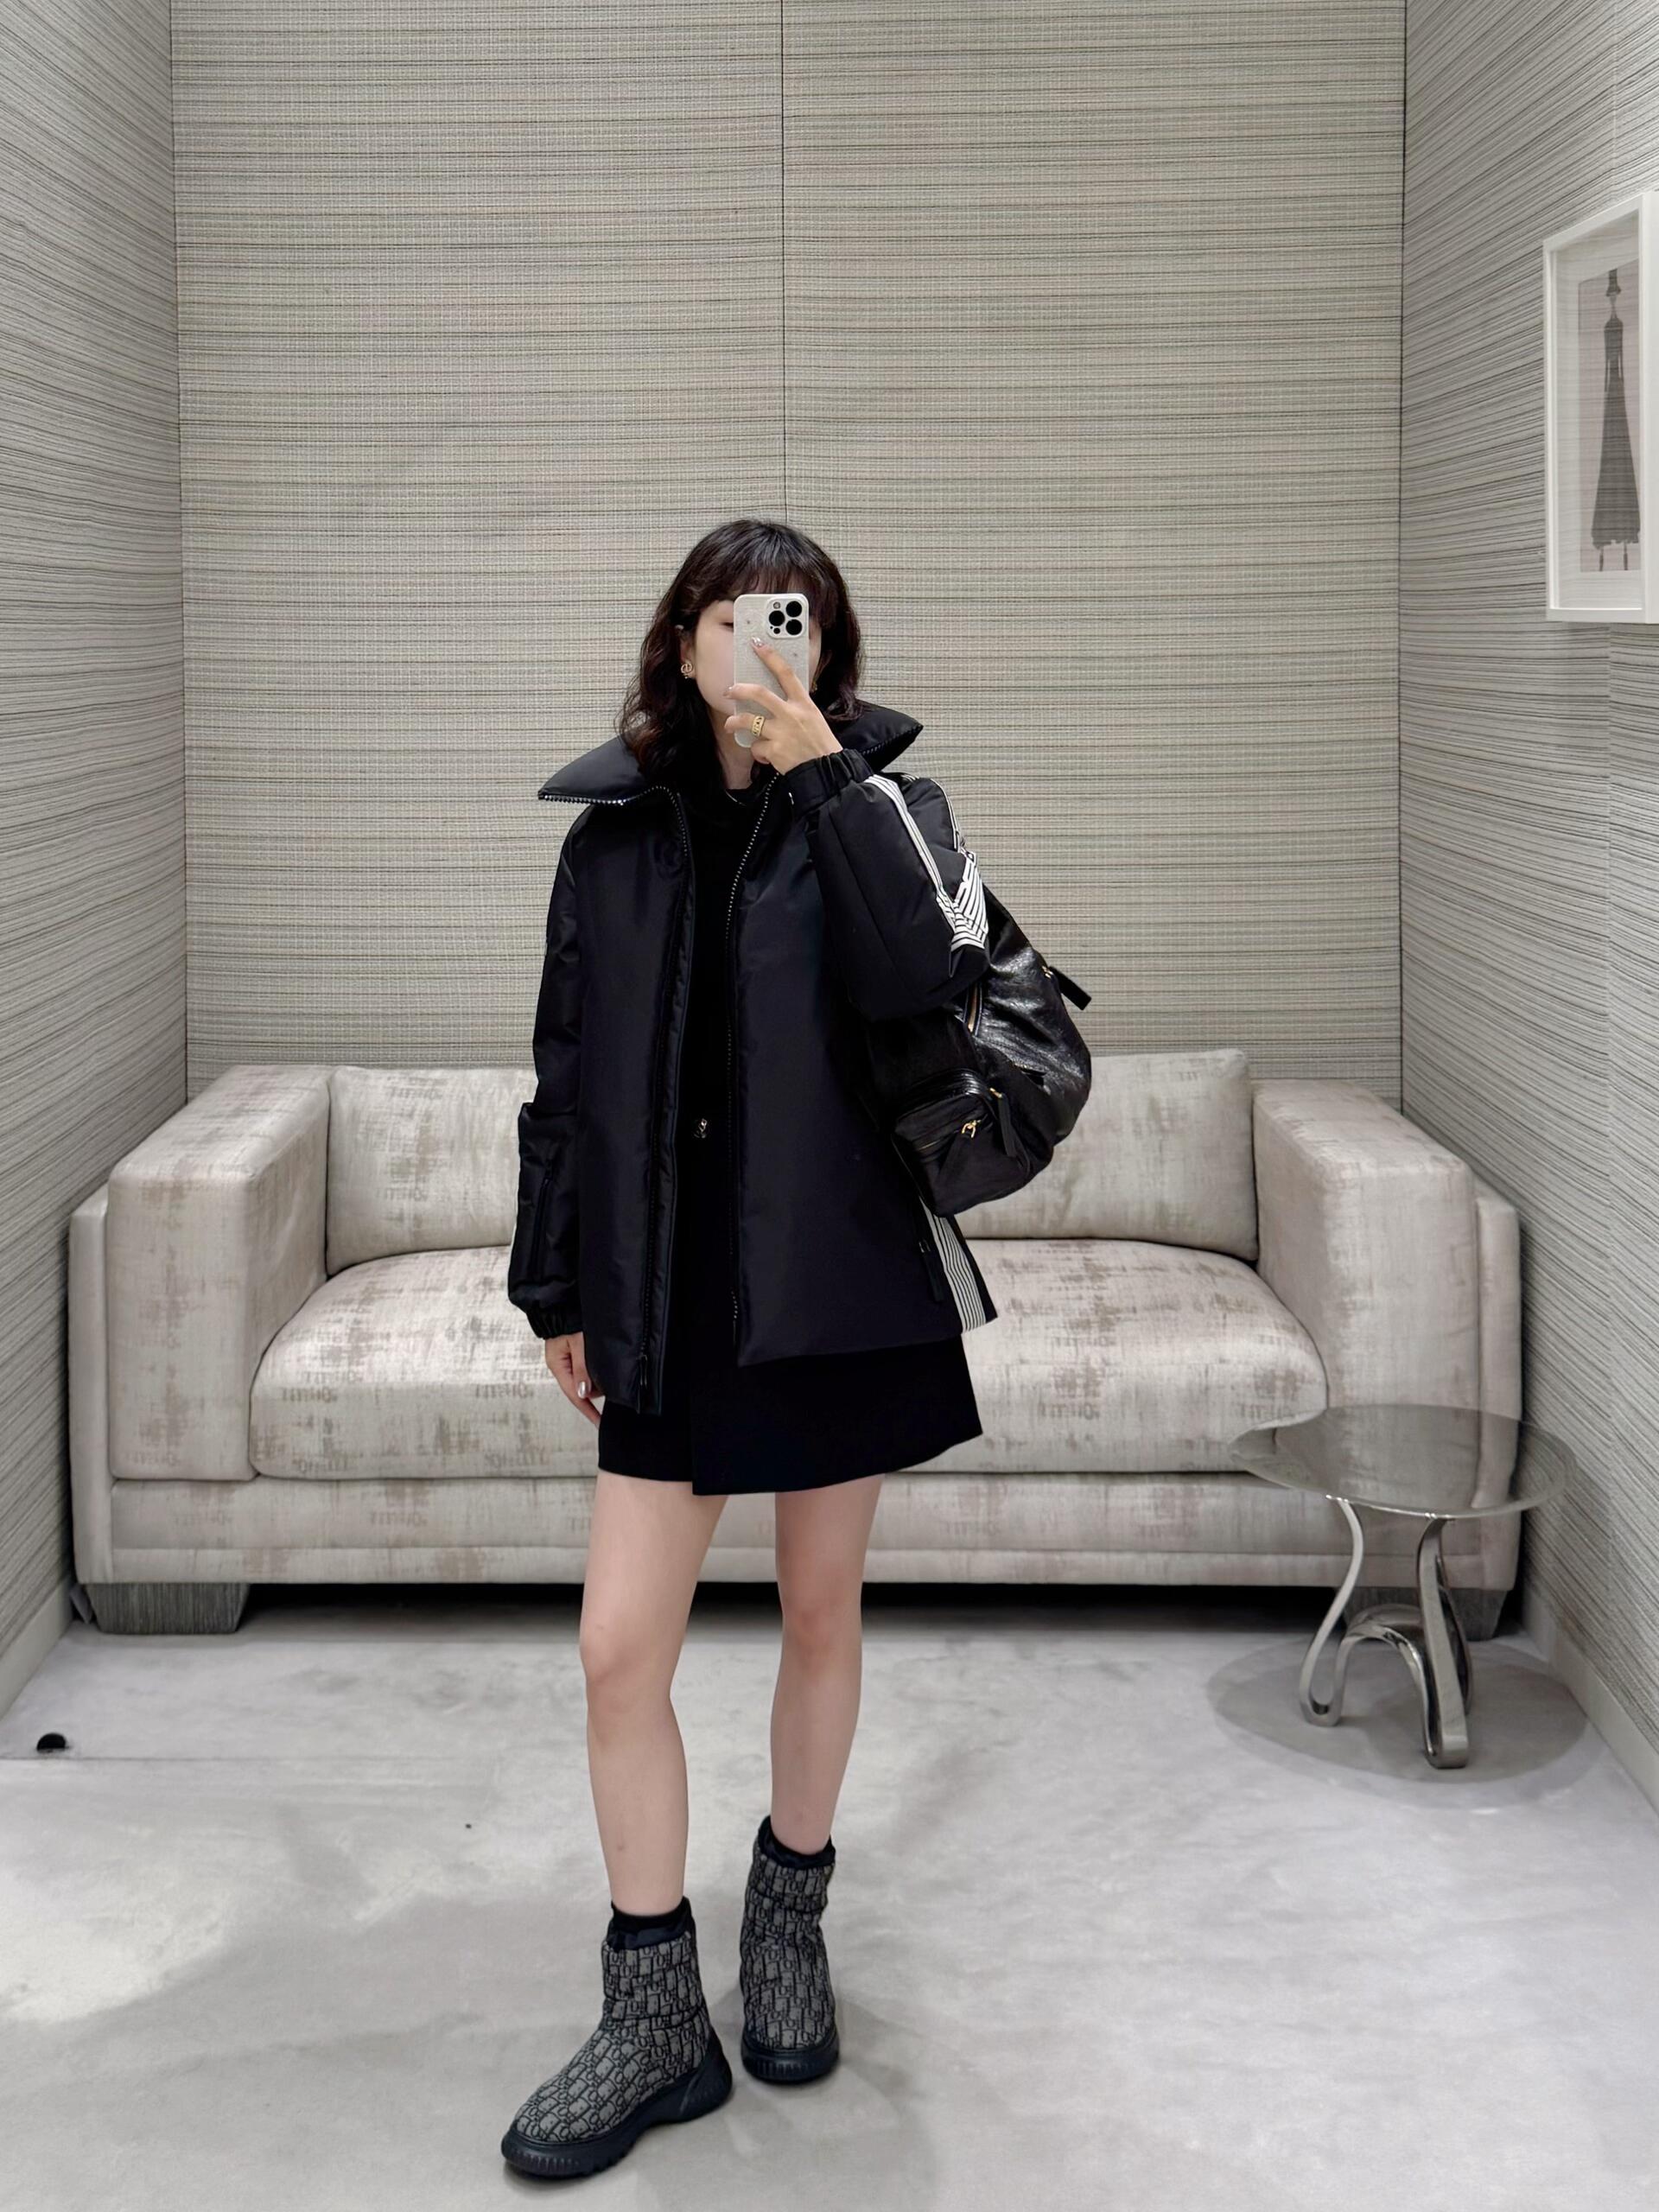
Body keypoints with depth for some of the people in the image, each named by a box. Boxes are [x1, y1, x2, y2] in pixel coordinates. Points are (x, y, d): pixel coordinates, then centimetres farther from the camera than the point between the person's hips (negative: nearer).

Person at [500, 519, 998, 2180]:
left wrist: (819, 771, -24)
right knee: (619, 1652, -2)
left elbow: (925, 974, -24)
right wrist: (555, 1288, 10)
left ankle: (790, 1911, 37)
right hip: (667, 1287, 2)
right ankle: (657, 2021, 12)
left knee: (821, 1617, 13)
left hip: (839, 1280, -2)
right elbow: (566, 1079, 10)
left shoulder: (881, 808, -2)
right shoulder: (613, 834, 5)